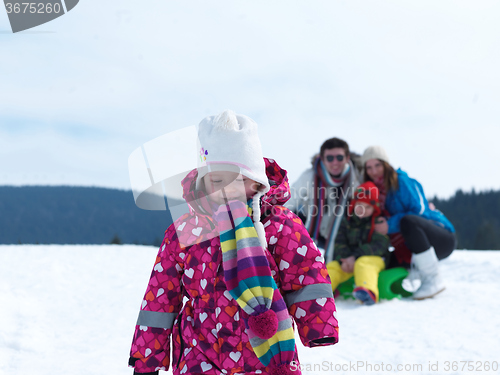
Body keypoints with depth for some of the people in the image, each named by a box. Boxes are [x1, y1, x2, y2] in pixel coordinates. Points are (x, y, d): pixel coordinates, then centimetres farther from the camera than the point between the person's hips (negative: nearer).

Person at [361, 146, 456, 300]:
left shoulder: (401, 181, -9)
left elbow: (420, 210, -19)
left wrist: (390, 225, -27)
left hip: (442, 238, -7)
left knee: (407, 221, -38)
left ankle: (433, 280, -30)